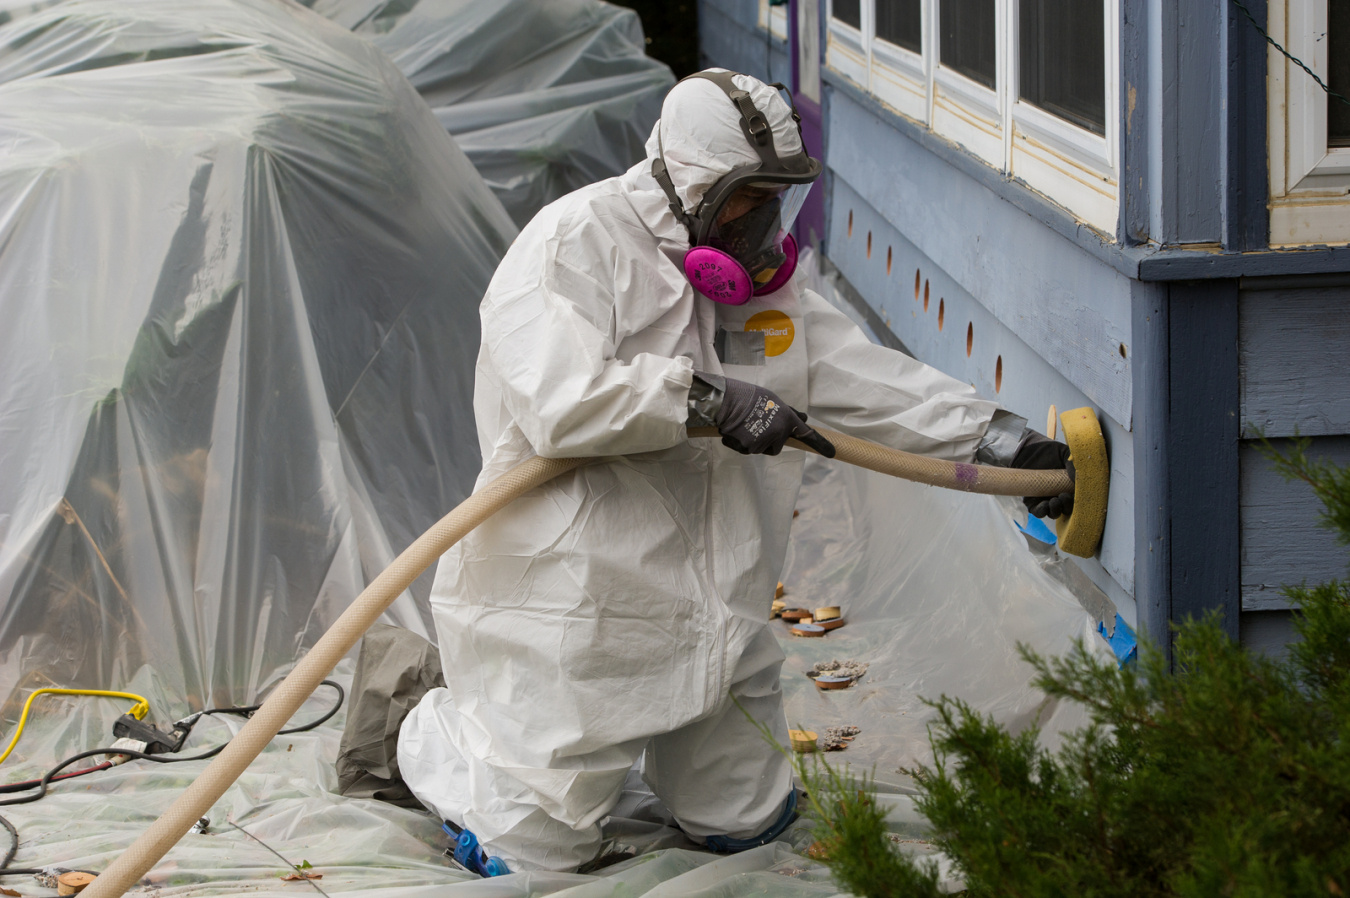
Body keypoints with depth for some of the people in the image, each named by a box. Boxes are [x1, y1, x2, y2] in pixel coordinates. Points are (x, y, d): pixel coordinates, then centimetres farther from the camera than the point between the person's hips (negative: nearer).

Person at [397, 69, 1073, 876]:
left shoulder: (766, 278, 10)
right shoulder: (578, 243, -15)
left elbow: (870, 380, 8)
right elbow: (559, 400, -29)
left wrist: (1012, 446, 2)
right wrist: (708, 398, -26)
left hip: (714, 617, 7)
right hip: (582, 607, -7)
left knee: (747, 822, 16)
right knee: (534, 854, 2)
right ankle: (433, 733, 30)